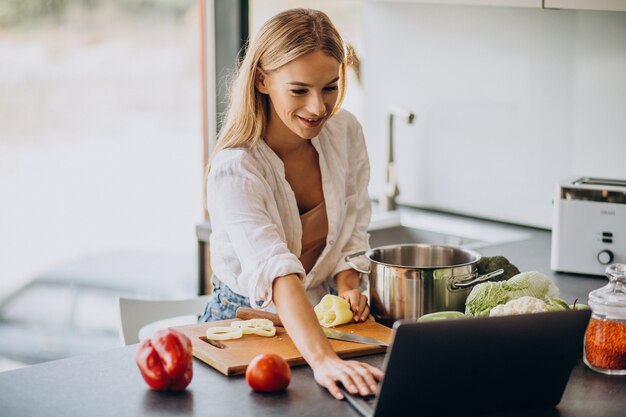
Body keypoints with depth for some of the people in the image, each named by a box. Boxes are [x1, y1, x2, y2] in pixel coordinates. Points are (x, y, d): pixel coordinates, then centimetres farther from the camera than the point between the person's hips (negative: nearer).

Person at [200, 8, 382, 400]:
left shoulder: (346, 131, -7)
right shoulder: (234, 170, -26)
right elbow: (276, 272, -40)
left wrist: (347, 285, -11)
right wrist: (322, 359, -52)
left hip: (321, 314, 3)